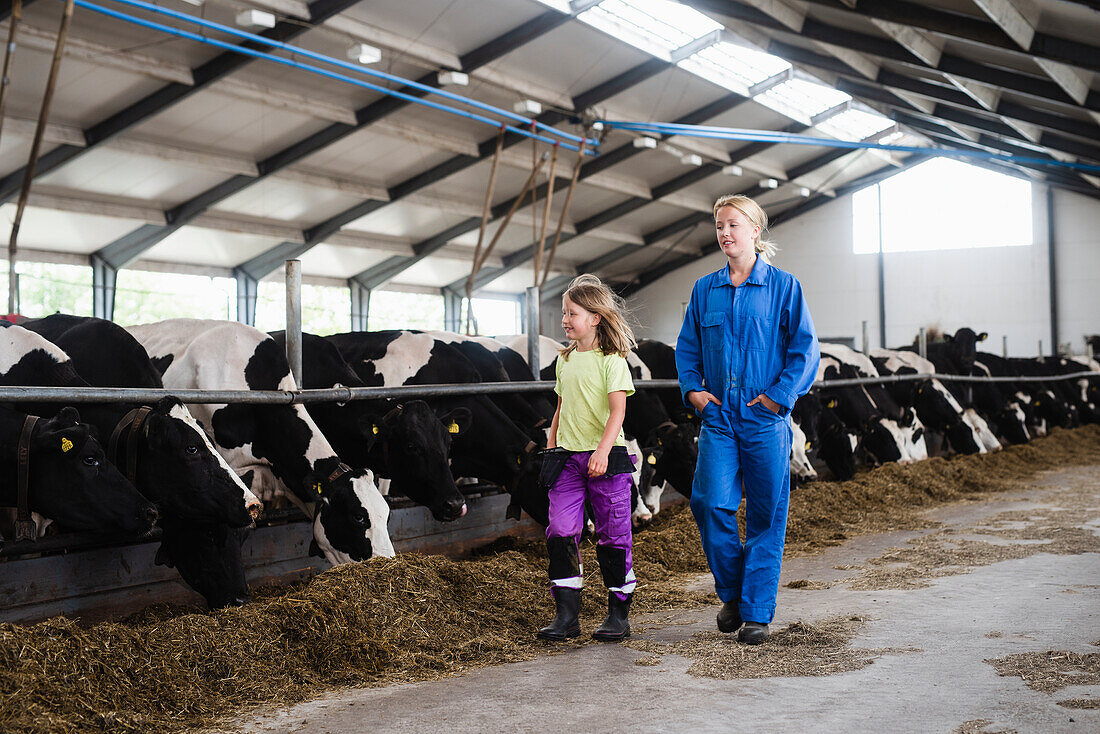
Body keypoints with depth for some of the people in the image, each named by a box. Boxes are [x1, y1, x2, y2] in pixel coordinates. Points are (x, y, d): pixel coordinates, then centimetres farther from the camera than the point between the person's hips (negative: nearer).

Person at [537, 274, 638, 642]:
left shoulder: (612, 360, -6)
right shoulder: (565, 359, 13)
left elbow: (617, 410, -15)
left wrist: (603, 451, -25)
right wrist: (551, 446, 17)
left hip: (606, 458, -5)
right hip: (567, 457, 6)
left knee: (612, 535, 2)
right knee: (560, 532, -3)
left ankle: (619, 613, 14)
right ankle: (566, 614, 3)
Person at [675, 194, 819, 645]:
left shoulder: (783, 286, 1)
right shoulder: (705, 289, 10)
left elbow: (805, 349, 0)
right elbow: (687, 346, 17)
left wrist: (779, 396, -9)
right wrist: (692, 388, 1)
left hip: (766, 419, -2)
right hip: (718, 416, 2)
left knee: (766, 514, 1)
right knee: (710, 502, -10)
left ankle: (757, 611, 11)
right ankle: (731, 591, 14)